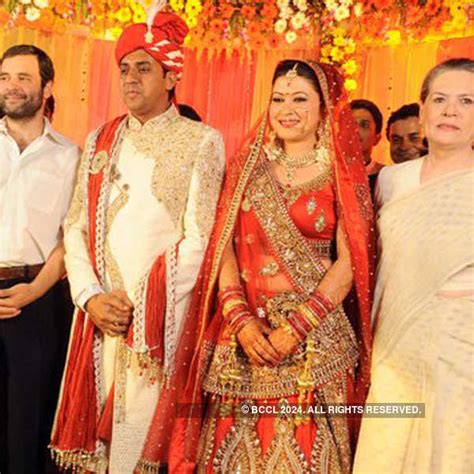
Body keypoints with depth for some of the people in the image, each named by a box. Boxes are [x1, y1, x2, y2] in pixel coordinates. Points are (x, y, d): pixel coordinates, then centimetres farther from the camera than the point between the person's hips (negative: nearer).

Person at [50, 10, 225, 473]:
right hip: (100, 316, 4)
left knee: (145, 433, 1)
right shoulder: (100, 140, 14)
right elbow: (76, 227, 9)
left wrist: (145, 310, -10)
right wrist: (91, 297, -5)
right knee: (97, 433, 11)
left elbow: (199, 237, -7)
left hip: (162, 319, -4)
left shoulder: (201, 141, 0)